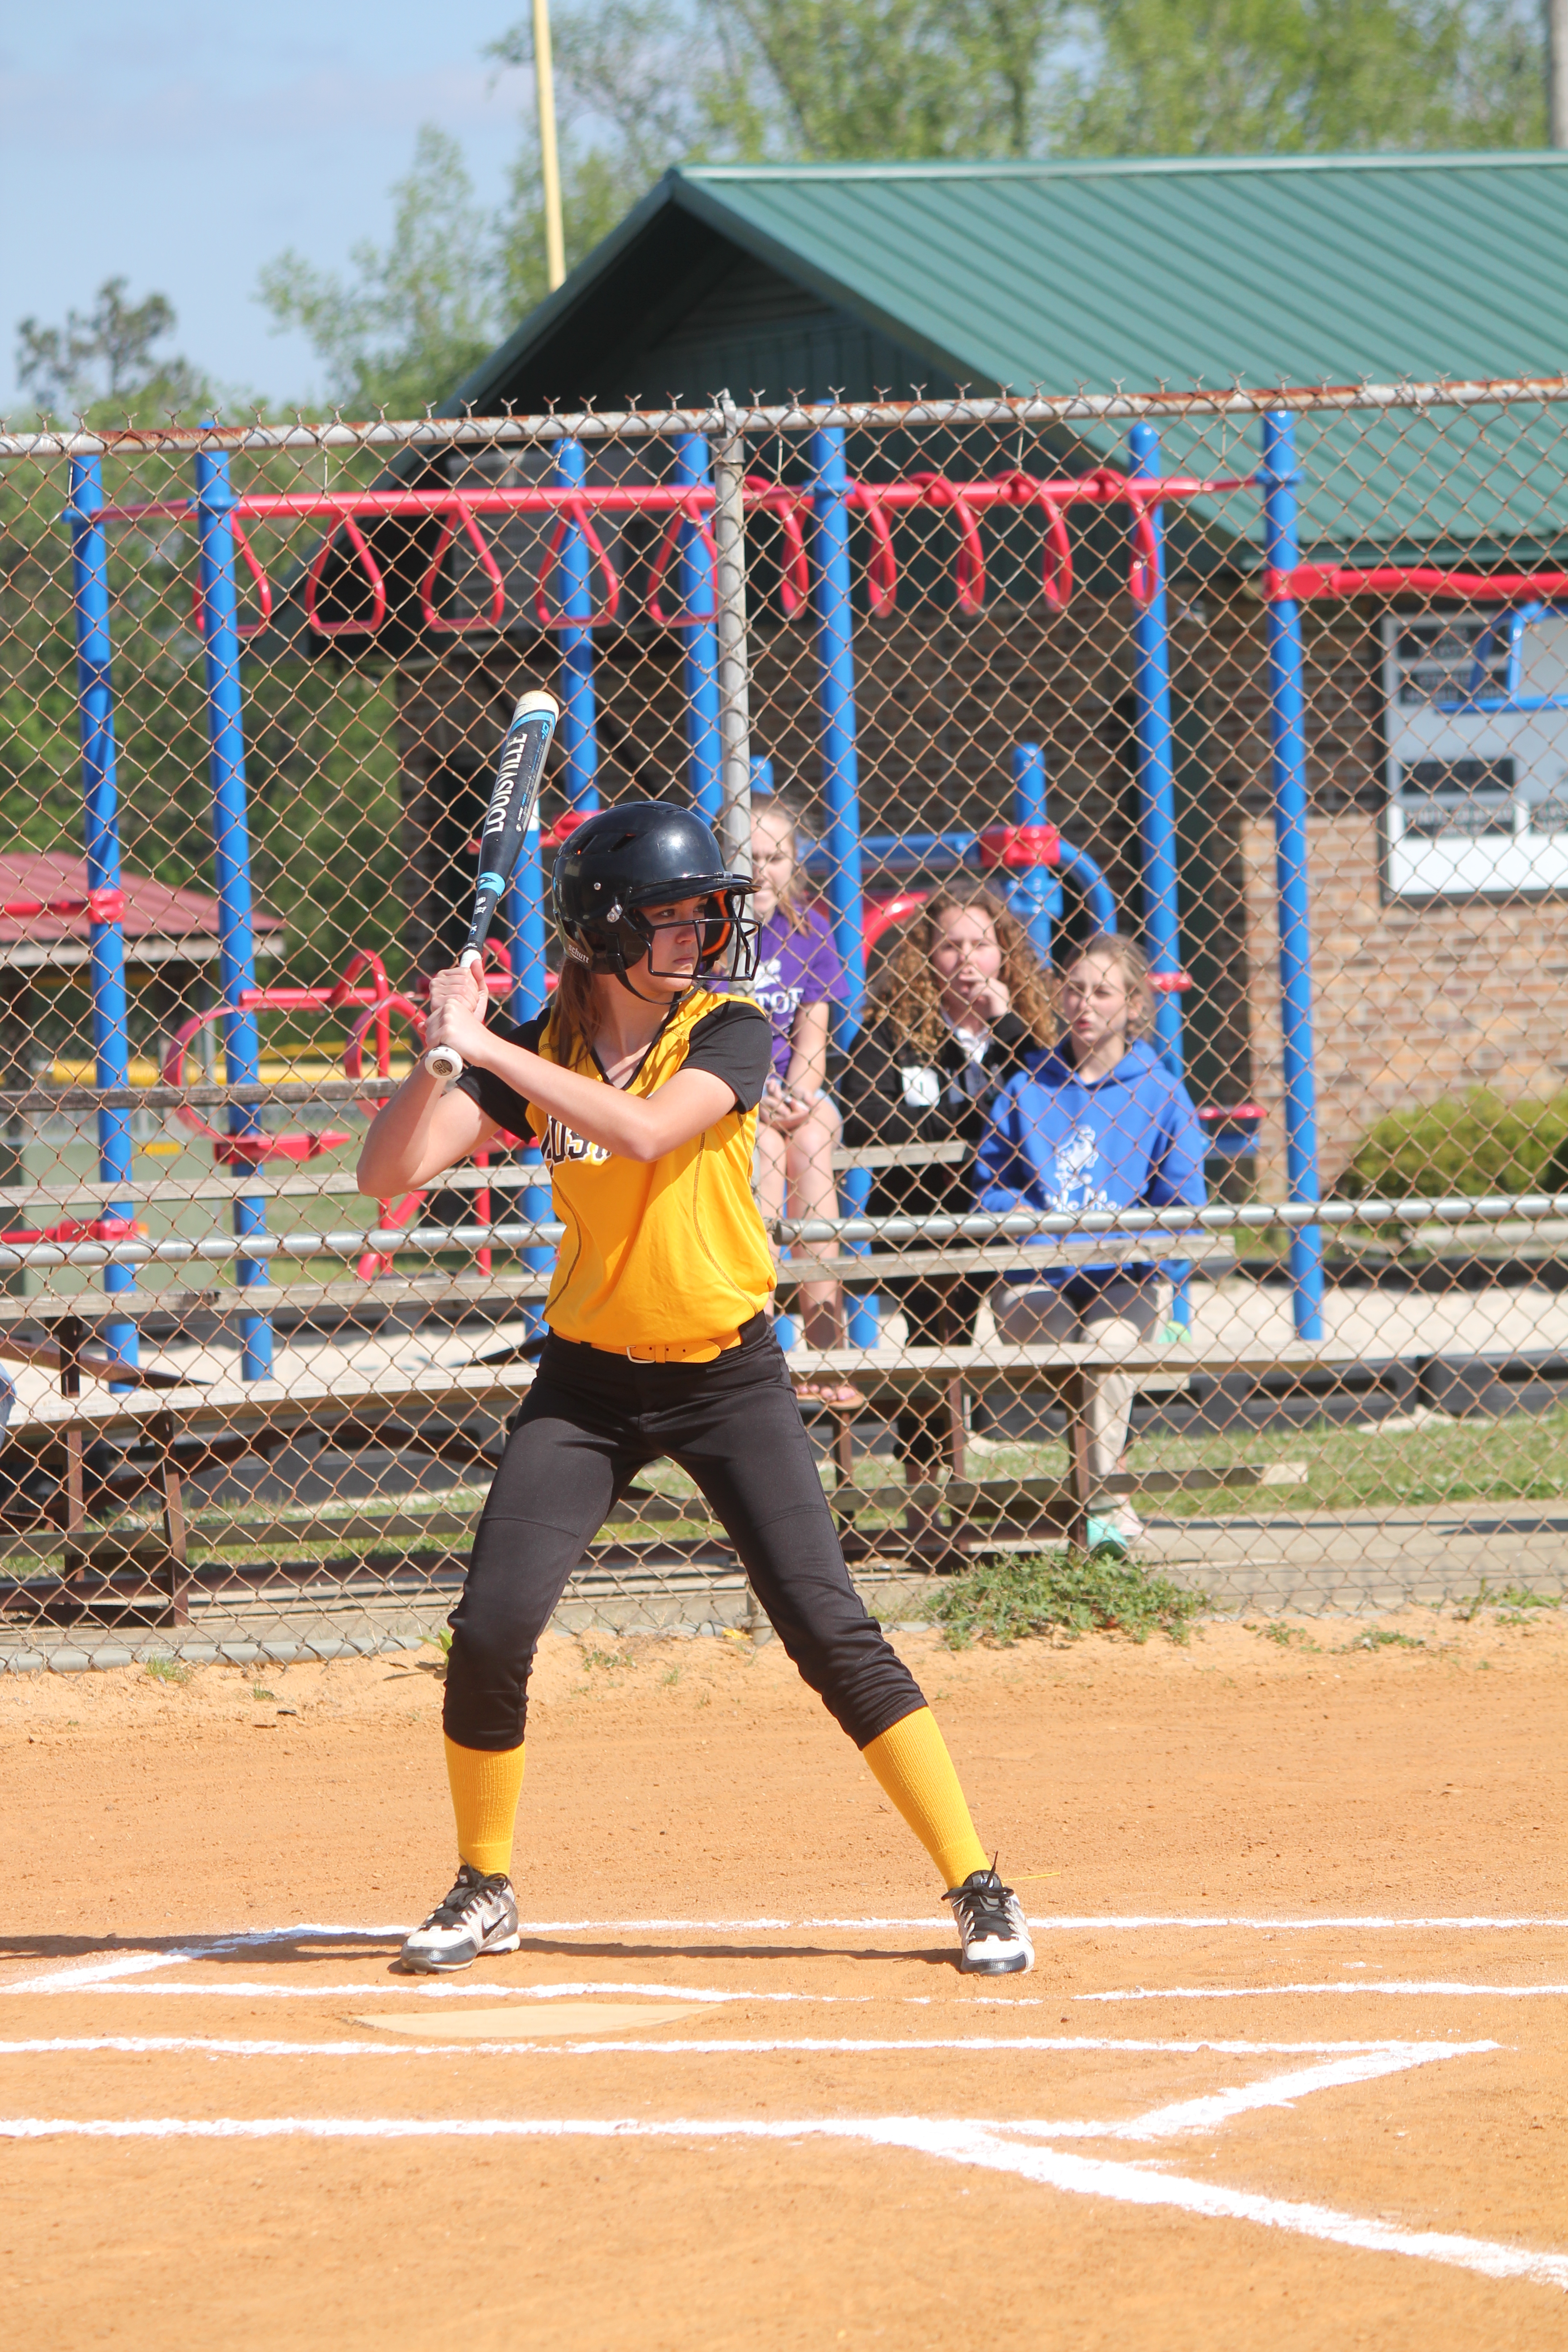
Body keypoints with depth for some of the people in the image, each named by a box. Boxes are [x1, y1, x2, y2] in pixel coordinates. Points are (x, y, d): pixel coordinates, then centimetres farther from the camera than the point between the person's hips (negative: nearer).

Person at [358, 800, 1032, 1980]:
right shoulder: (537, 1050, -2)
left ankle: (980, 1889, -4)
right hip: (590, 1374, 3)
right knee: (491, 1630, -7)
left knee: (833, 1631, -9)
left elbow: (645, 1130, -31)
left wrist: (491, 1049, -30)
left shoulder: (729, 1033, -11)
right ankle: (485, 1892, 14)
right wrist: (446, 1051, -23)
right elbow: (388, 1172, -8)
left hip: (727, 1372, -3)